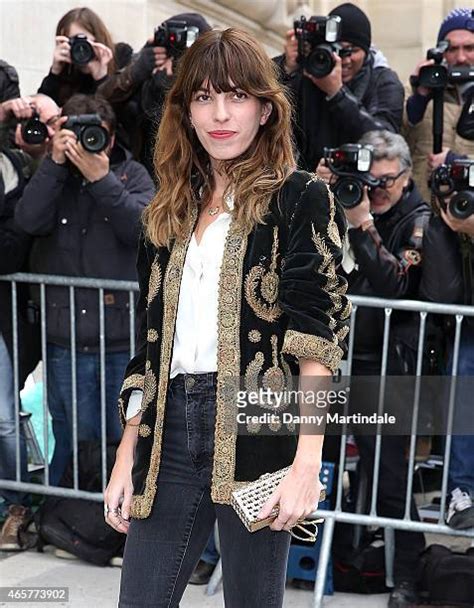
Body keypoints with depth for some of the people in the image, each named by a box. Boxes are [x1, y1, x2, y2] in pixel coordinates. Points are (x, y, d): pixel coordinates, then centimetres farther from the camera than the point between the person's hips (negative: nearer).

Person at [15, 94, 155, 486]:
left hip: (123, 339, 0)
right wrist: (56, 162, -18)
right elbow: (30, 221, -14)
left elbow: (142, 229, -14)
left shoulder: (132, 175, 3)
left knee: (125, 439, 10)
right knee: (74, 441, 9)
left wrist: (101, 178, -20)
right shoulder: (51, 176, 5)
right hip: (65, 340, 1)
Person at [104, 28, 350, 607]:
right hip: (170, 432, 5)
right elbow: (148, 347, 14)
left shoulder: (301, 200, 0)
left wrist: (307, 462, -16)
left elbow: (317, 335, -7)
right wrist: (126, 457, 9)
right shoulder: (169, 212, 15)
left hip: (257, 429, -4)